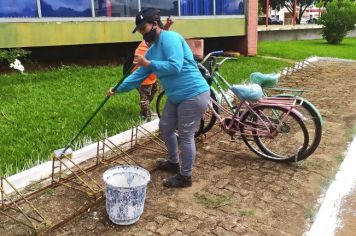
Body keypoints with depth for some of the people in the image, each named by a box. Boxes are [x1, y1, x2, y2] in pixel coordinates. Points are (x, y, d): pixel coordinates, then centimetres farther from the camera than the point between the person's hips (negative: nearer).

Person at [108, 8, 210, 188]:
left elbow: (175, 66, -28)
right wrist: (118, 89, 10)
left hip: (194, 95, -10)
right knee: (165, 128, 19)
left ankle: (185, 177, 15)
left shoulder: (170, 38, -15)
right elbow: (139, 75, 15)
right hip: (176, 97, 10)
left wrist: (149, 63, -21)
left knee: (185, 136, -1)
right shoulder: (152, 50, 13)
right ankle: (174, 162, 40)